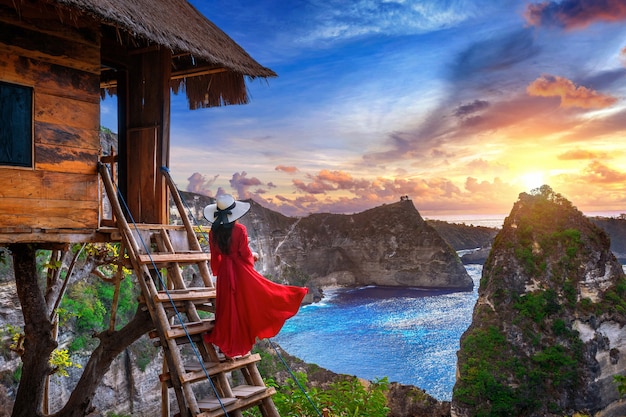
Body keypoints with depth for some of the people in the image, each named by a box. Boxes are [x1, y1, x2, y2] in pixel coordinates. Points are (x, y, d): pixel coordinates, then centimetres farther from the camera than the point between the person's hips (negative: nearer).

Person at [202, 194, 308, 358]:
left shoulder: (214, 232, -6)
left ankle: (227, 343, 24)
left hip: (224, 272, 4)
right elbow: (245, 253, -12)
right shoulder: (239, 229, -18)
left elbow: (215, 256, 5)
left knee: (228, 307, 14)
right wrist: (252, 258, 11)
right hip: (240, 270, -4)